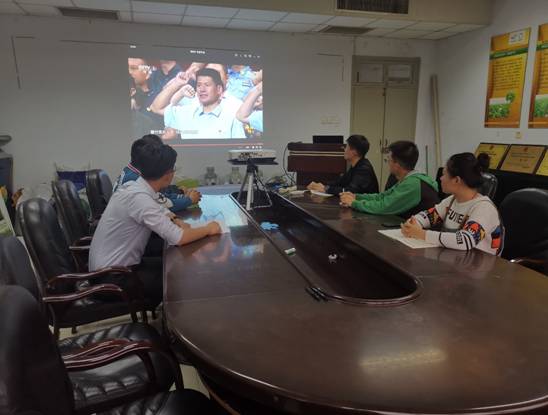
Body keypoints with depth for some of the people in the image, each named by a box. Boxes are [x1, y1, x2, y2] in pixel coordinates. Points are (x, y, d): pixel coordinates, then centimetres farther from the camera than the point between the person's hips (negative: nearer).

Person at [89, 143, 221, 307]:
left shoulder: (133, 186, -1)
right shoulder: (140, 198, -29)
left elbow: (159, 211, 18)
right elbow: (179, 238, -30)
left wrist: (176, 221, -3)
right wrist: (208, 229, -13)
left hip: (116, 265, 9)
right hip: (113, 276, -9)